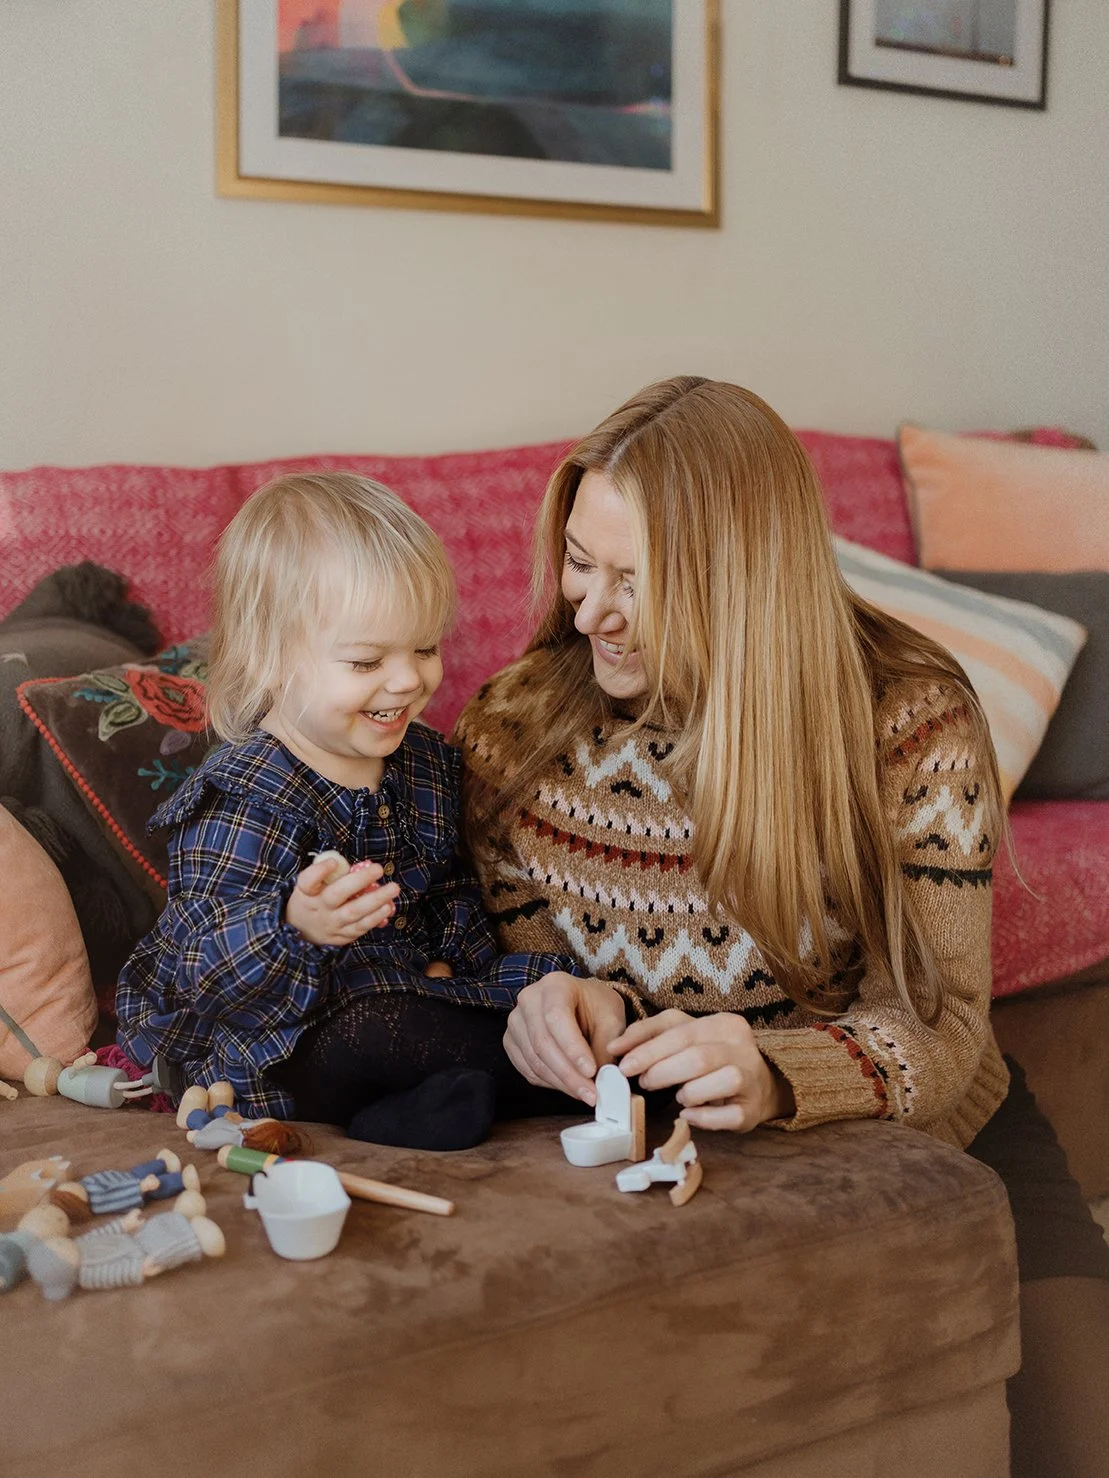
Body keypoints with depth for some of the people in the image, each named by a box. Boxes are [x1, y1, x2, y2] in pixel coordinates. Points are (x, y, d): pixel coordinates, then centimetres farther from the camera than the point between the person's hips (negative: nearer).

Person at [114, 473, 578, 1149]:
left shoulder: (426, 759, 4)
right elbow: (201, 969, -28)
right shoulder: (243, 798, -21)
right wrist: (296, 924, -47)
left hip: (408, 994, 8)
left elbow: (456, 889, 19)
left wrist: (449, 956, -2)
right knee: (379, 1031, -35)